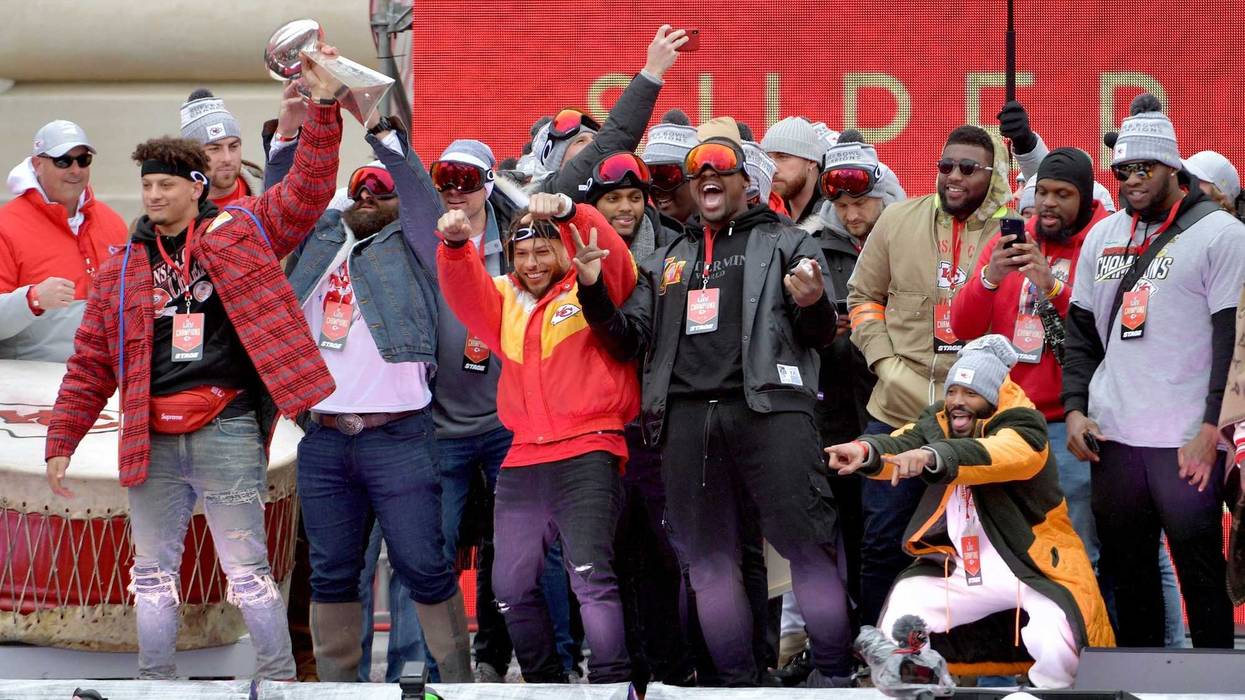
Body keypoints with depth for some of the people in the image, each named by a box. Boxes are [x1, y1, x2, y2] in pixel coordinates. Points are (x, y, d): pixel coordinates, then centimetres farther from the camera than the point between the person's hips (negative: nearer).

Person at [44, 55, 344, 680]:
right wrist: (61, 441, 10)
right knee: (153, 573, 11)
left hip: (226, 434, -4)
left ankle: (278, 680, 4)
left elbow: (307, 189, -1)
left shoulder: (240, 232, 5)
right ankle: (155, 684, 21)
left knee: (247, 570, -4)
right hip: (151, 441, 4)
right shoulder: (121, 270, 14)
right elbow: (90, 364, 14)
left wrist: (321, 107, -12)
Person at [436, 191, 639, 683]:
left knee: (591, 575, -18)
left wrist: (570, 213, -33)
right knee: (511, 584, 8)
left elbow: (610, 257, -14)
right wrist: (456, 244, -16)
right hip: (522, 462, 6)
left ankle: (611, 683, -19)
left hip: (586, 454, -6)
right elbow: (463, 290, 5)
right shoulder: (504, 301, 19)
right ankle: (544, 682, 21)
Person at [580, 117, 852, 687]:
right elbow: (628, 339, 20)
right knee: (707, 559, 4)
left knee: (806, 544, -13)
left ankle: (832, 677, -10)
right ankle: (737, 683, 11)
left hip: (767, 406, -4)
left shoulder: (785, 243, 12)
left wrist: (813, 304, -19)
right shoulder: (668, 260, 25)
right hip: (686, 416, 5)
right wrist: (592, 289, 2)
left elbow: (821, 336, 5)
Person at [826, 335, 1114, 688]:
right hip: (961, 572, 5)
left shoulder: (1022, 429, -13)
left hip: (1037, 570, -5)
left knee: (1059, 649, -28)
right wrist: (866, 451, -40)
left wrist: (931, 456, -54)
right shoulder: (938, 424, 5)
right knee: (897, 624, -11)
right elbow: (901, 446, -16)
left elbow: (989, 456, -35)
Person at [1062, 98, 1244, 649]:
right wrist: (1075, 407, 5)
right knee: (1125, 572, 10)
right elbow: (1081, 331, 18)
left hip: (1188, 441, -6)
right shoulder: (1103, 236, 14)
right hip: (1111, 437, 6)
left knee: (1201, 576, -4)